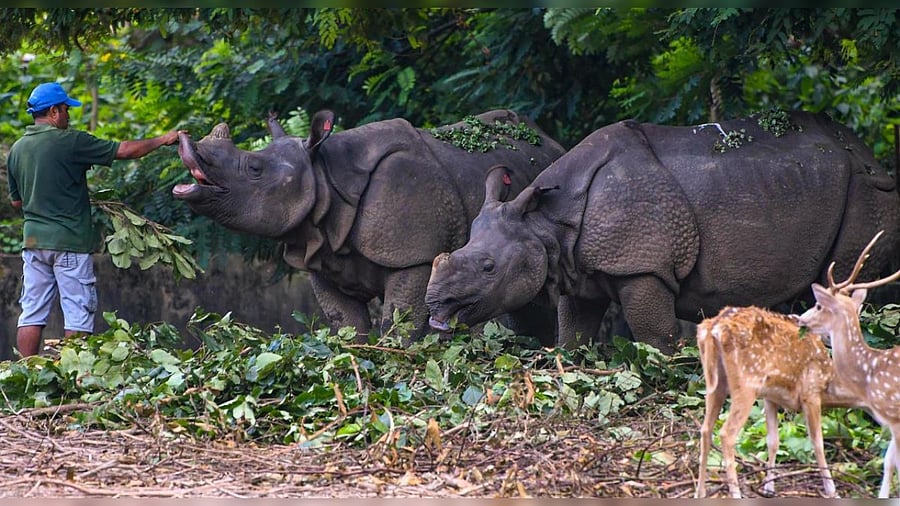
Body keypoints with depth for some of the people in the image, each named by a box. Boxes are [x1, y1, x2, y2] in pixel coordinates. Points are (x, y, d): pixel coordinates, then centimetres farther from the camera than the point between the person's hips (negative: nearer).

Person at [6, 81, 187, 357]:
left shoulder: (17, 149, 8)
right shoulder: (69, 141, -11)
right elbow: (124, 150, -8)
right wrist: (162, 140, 4)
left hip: (34, 240, 6)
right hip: (70, 241, -6)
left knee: (32, 314, 7)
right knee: (77, 315, -1)